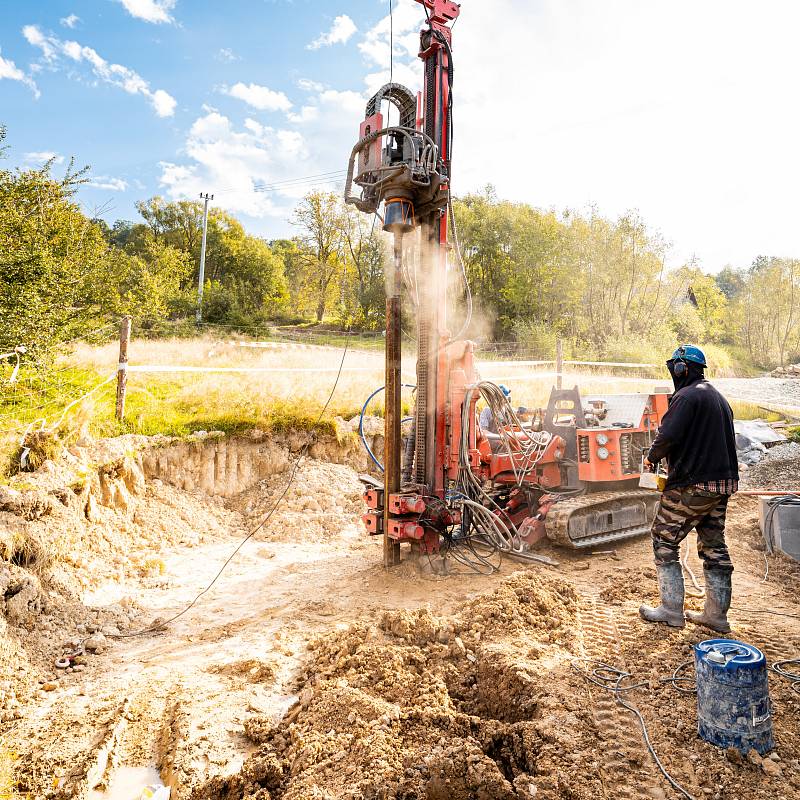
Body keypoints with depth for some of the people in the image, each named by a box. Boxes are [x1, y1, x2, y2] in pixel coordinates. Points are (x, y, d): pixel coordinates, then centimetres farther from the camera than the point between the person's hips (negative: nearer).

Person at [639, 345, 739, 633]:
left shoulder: (687, 396, -14)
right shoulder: (719, 398, 17)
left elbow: (668, 436, -24)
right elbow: (723, 440, 21)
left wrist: (652, 456, -5)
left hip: (692, 485, -9)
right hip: (723, 483, 9)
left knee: (664, 540, 3)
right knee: (714, 545, 14)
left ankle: (672, 610, 6)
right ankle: (716, 614, 21)